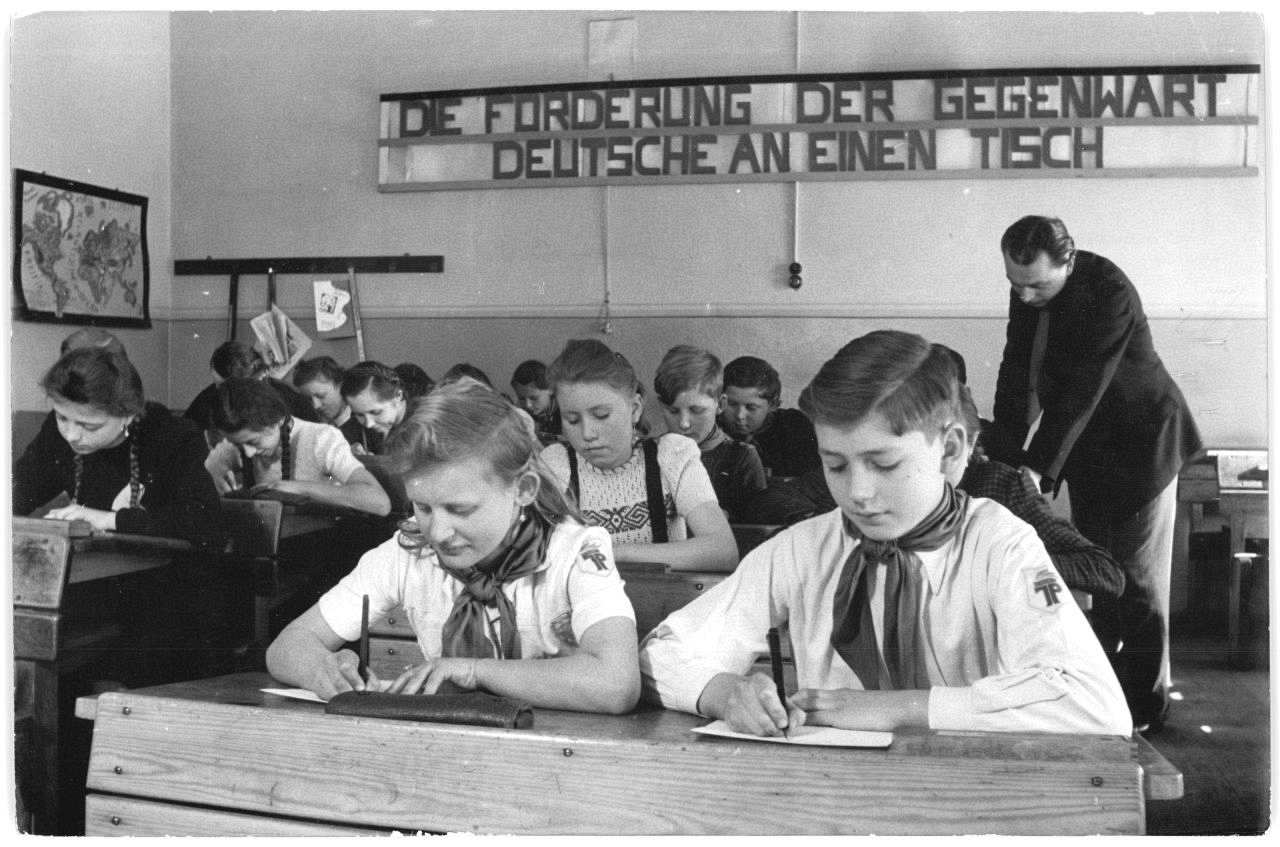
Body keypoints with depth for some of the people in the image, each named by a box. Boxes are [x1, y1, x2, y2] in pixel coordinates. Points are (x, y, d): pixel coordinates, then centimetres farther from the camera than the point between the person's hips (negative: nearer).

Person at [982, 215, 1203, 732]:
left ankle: (1146, 704, 15)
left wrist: (1038, 466, -33)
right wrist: (1003, 453, -8)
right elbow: (1017, 373, -2)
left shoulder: (1109, 293, -28)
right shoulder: (1027, 288, -6)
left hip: (1138, 442, -7)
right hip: (1087, 446, 7)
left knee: (1137, 578, 2)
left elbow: (1080, 391, -31)